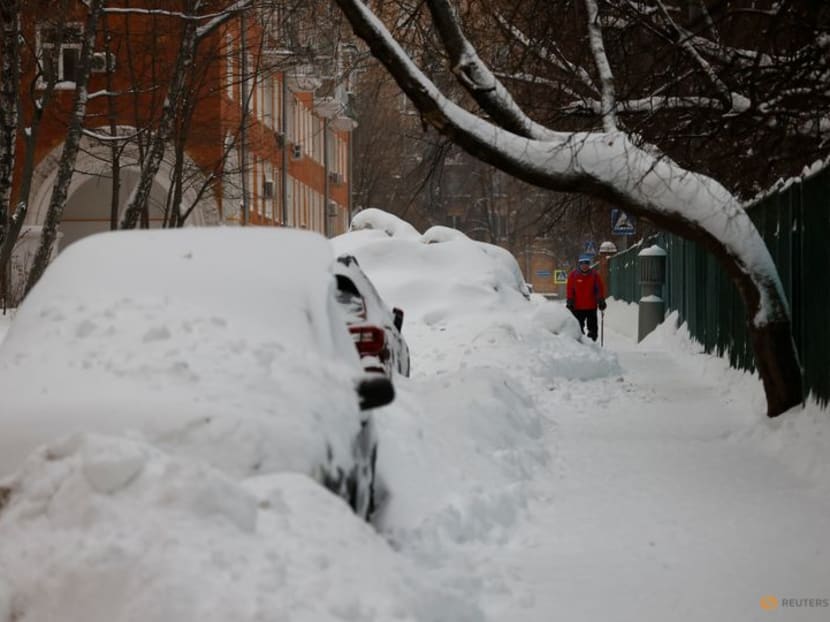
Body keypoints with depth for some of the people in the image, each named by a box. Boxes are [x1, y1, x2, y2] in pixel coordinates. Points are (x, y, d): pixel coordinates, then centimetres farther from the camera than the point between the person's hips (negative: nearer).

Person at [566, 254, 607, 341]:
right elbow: (570, 290, 1)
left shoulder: (595, 275, 1)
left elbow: (600, 288, 6)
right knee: (578, 328, 4)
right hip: (577, 307, -1)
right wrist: (570, 302, -3)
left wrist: (601, 301, 0)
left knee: (592, 327, 5)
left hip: (591, 307, 1)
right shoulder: (573, 275, -2)